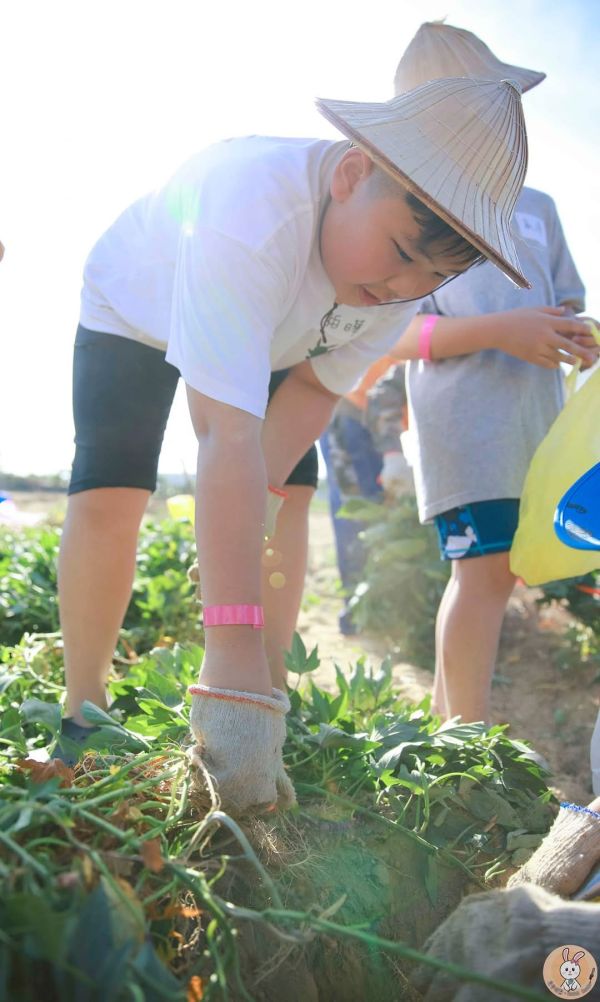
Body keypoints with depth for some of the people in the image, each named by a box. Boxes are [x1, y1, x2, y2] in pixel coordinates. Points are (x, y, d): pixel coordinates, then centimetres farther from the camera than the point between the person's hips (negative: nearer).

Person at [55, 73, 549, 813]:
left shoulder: (406, 268, -25)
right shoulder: (254, 213, -46)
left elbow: (318, 385, -15)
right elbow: (227, 436, -54)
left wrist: (260, 498, -30)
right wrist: (234, 652, -57)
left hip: (271, 332, 5)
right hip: (134, 309, -4)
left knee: (290, 500, -10)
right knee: (109, 494, -18)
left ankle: (268, 701, 3)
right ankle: (83, 713, -2)